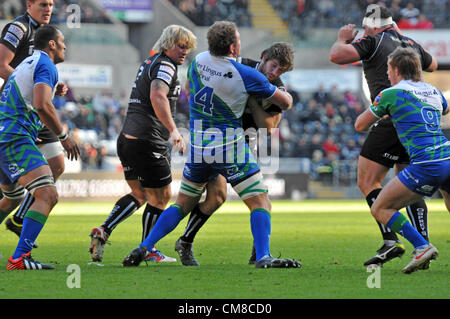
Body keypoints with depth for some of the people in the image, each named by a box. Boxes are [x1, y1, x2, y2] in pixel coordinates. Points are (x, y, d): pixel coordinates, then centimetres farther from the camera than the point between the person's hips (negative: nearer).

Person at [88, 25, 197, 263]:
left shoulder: (148, 63, 19)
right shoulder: (165, 65, -11)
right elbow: (157, 96, -30)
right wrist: (173, 130, -37)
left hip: (127, 139, 10)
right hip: (148, 143, -10)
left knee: (139, 194, 21)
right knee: (161, 198, 4)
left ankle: (103, 232, 6)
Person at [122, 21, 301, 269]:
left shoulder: (199, 61, 1)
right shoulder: (247, 75, -12)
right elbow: (285, 103, 0)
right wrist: (286, 94, 23)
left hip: (198, 147, 5)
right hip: (230, 149, -5)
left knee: (183, 204, 18)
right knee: (260, 202, -2)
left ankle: (144, 248, 8)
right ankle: (263, 257, -19)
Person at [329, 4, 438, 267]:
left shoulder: (374, 42, -1)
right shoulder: (411, 44, 19)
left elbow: (336, 56, -13)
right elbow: (432, 65, 40)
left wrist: (342, 39, 9)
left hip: (391, 120, -7)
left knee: (367, 182, -2)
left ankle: (391, 241, -16)